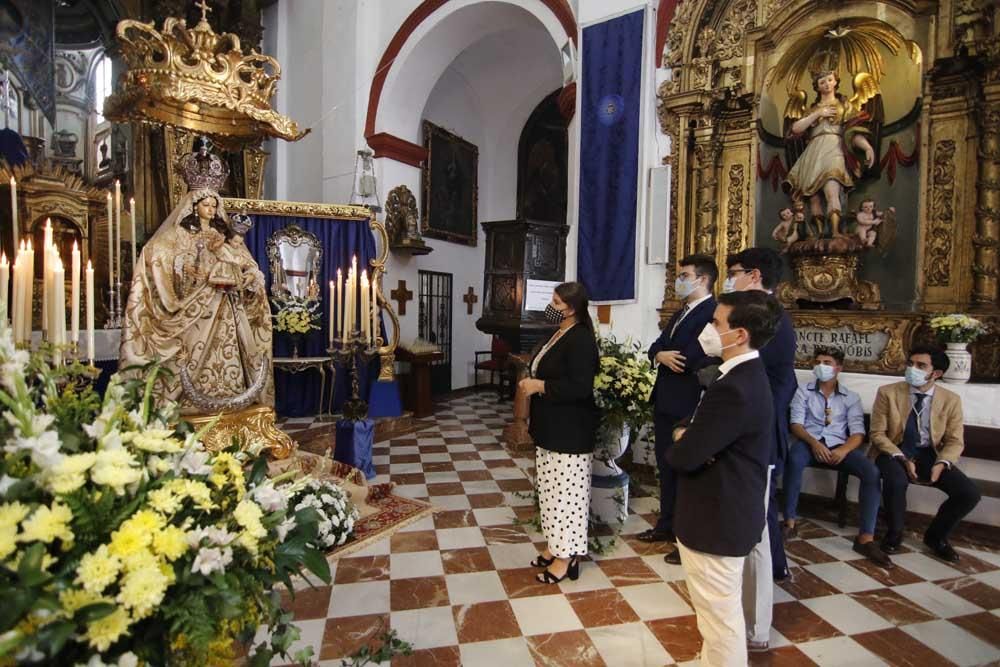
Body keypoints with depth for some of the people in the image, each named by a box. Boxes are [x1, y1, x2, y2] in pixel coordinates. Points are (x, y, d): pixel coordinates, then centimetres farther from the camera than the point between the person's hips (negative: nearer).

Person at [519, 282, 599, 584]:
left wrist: (539, 386, -21)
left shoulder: (581, 339, -19)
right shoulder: (559, 335, 10)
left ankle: (567, 557, 17)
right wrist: (533, 419, 17)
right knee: (551, 490, 18)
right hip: (551, 428, 10)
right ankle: (555, 545, 33)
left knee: (567, 492, 2)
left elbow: (580, 387, -27)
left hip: (571, 432, -10)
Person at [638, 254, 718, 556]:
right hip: (665, 402, 9)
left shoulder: (713, 312, -15)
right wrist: (660, 355, -11)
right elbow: (656, 346, 10)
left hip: (687, 405, -9)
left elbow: (697, 358, -27)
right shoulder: (681, 312, 16)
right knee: (666, 467, 19)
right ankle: (667, 525, 35)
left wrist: (666, 357, -12)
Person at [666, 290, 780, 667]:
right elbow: (706, 436, 10)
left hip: (716, 519, -10)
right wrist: (687, 437, -12)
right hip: (730, 510, 10)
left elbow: (684, 456, -28)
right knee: (724, 610, 27)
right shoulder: (748, 376, 4)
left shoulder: (733, 389, -29)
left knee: (719, 616, 11)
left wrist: (679, 441, -6)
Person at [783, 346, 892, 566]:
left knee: (871, 472, -25)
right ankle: (790, 522, -27)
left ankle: (865, 538, -19)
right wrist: (814, 443, -20)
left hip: (839, 445, 2)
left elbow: (858, 432, 3)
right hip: (809, 441, -2)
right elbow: (796, 424, -1)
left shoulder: (851, 397, 14)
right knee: (794, 459, -36)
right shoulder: (804, 390, 10)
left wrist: (843, 450, -19)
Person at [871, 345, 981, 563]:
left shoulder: (951, 400, 1)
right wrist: (903, 459, -20)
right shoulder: (887, 392, -7)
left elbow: (955, 441, 2)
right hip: (894, 452, -3)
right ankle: (894, 533, -4)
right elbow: (878, 434, -7)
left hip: (930, 454, 4)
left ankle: (935, 536, 12)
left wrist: (941, 463, -17)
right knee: (896, 482, -34)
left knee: (970, 494, -17)